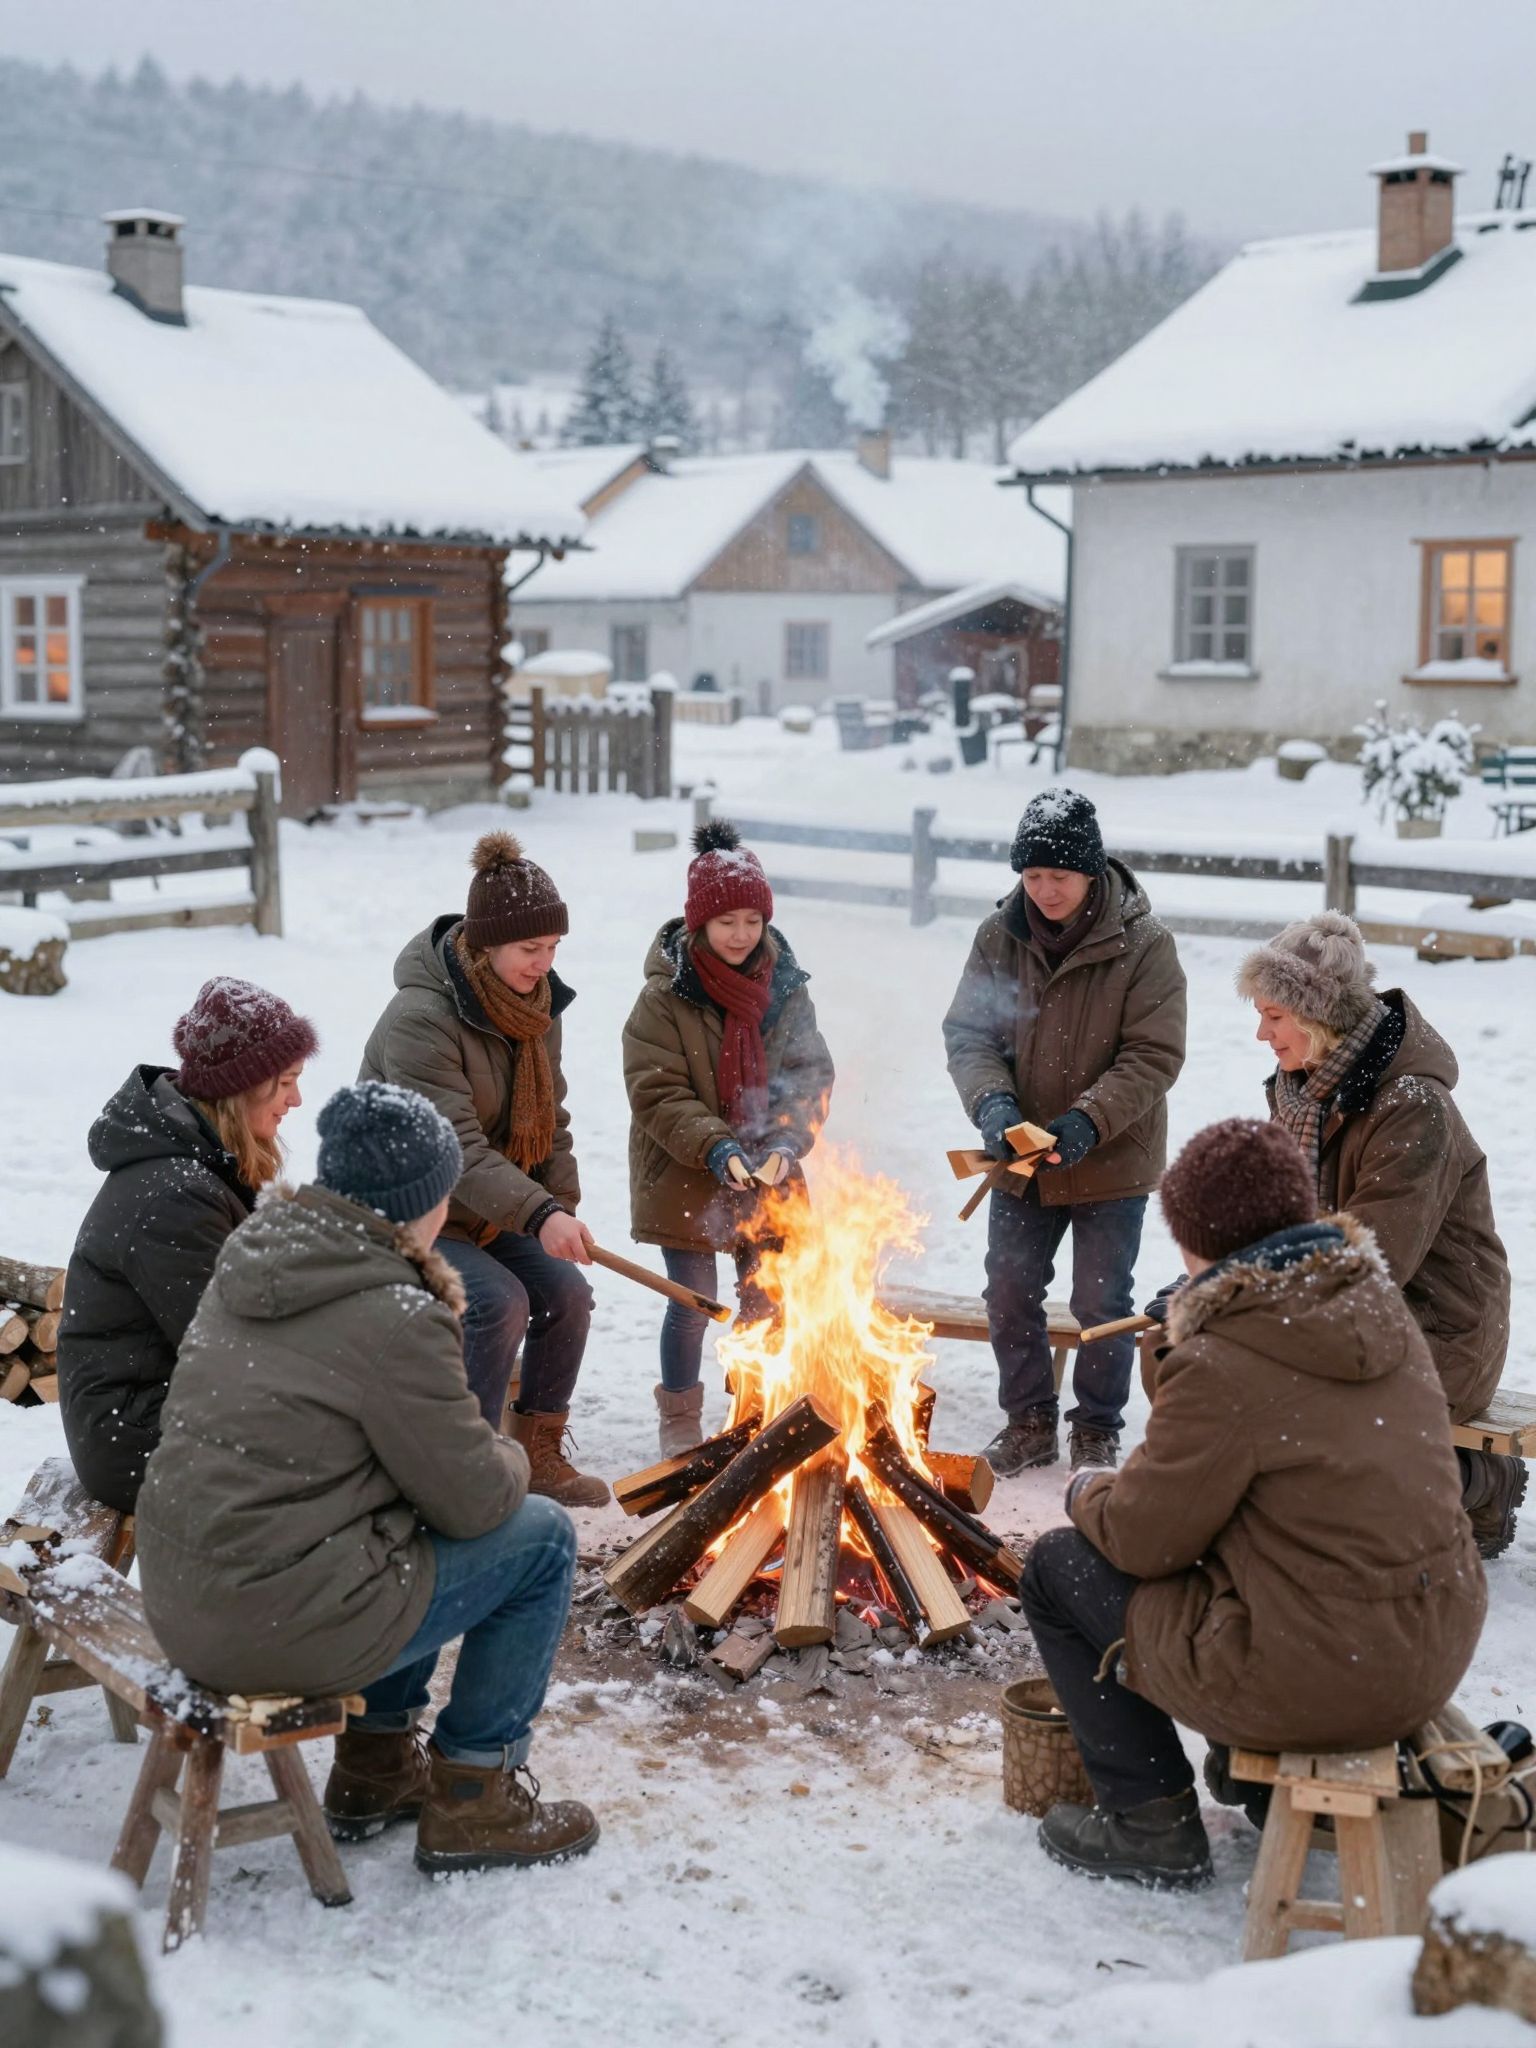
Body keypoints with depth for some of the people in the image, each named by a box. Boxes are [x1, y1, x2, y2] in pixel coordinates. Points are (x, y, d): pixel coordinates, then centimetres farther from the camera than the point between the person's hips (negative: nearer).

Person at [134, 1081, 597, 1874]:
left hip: (177, 1599, 9)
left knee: (413, 1517, 28)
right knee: (542, 1538, 4)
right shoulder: (392, 1321, -19)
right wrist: (512, 1457, 11)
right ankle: (473, 1802, 14)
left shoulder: (254, 1262, 7)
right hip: (275, 1632, -9)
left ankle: (374, 1764, 32)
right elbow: (477, 1500, -10)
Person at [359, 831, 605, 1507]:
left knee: (564, 1293, -4)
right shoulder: (420, 1018, -28)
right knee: (497, 1301, -25)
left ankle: (537, 1454, 13)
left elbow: (549, 1121, 10)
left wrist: (563, 1209, -1)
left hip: (486, 1213, 8)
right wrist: (540, 1215, -46)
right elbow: (454, 1143, -36)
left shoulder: (536, 1005, 0)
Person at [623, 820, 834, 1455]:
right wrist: (713, 1145, -28)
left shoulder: (785, 988, -1)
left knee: (766, 1303, 12)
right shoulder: (665, 997, -13)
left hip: (767, 1182, 4)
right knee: (693, 1304, 3)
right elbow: (657, 1092, -15)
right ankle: (679, 1426, 22)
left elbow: (811, 1075, -1)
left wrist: (787, 1141, -18)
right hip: (684, 1181, -4)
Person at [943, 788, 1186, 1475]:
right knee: (1010, 1295, 12)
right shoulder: (999, 936, -6)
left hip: (1113, 1160, -3)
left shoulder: (1144, 943, -16)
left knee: (1101, 1303, 8)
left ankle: (1097, 1432, 27)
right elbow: (966, 1031, -2)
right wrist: (991, 1100, -21)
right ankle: (1029, 1423, 31)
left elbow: (1153, 1057, -16)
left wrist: (1088, 1121, -28)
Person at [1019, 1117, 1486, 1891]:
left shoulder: (1221, 1369, -21)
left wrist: (1086, 1493, 10)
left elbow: (1142, 1540, -9)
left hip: (1318, 1681, -8)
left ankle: (1152, 1820, 13)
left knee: (1057, 1568, 8)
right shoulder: (1377, 1310, 3)